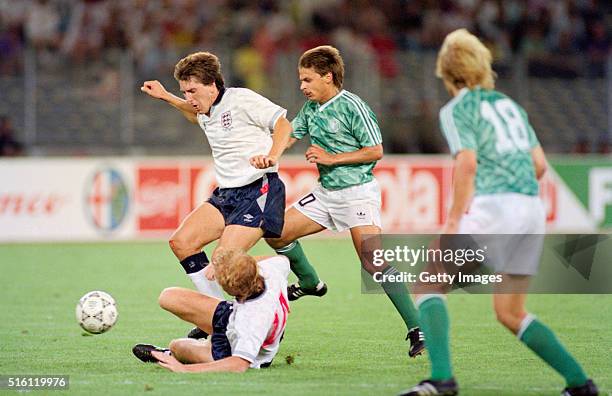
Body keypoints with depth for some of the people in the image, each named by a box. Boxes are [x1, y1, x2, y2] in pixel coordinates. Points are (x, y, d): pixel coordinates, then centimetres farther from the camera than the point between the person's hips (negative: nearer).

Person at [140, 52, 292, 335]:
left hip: (259, 190, -9)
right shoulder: (207, 112, 14)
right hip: (227, 193, 9)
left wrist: (271, 157, -31)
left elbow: (283, 123, -15)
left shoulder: (241, 100, -11)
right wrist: (166, 98, 35)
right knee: (181, 242, -1)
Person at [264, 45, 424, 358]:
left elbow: (375, 150, -16)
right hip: (326, 192, 8)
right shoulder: (310, 108, 9)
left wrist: (331, 158, -18)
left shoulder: (351, 106, -15)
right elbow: (288, 136, 21)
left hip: (357, 192, -8)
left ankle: (416, 328, -13)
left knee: (374, 264, -17)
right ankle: (310, 283, 30)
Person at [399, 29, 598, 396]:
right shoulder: (509, 104, 22)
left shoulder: (457, 109, 1)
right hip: (533, 209, 7)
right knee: (511, 314, 17)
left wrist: (454, 220, -12)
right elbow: (540, 163, 16)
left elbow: (468, 162, -13)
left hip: (494, 204, -7)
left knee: (429, 283, -2)